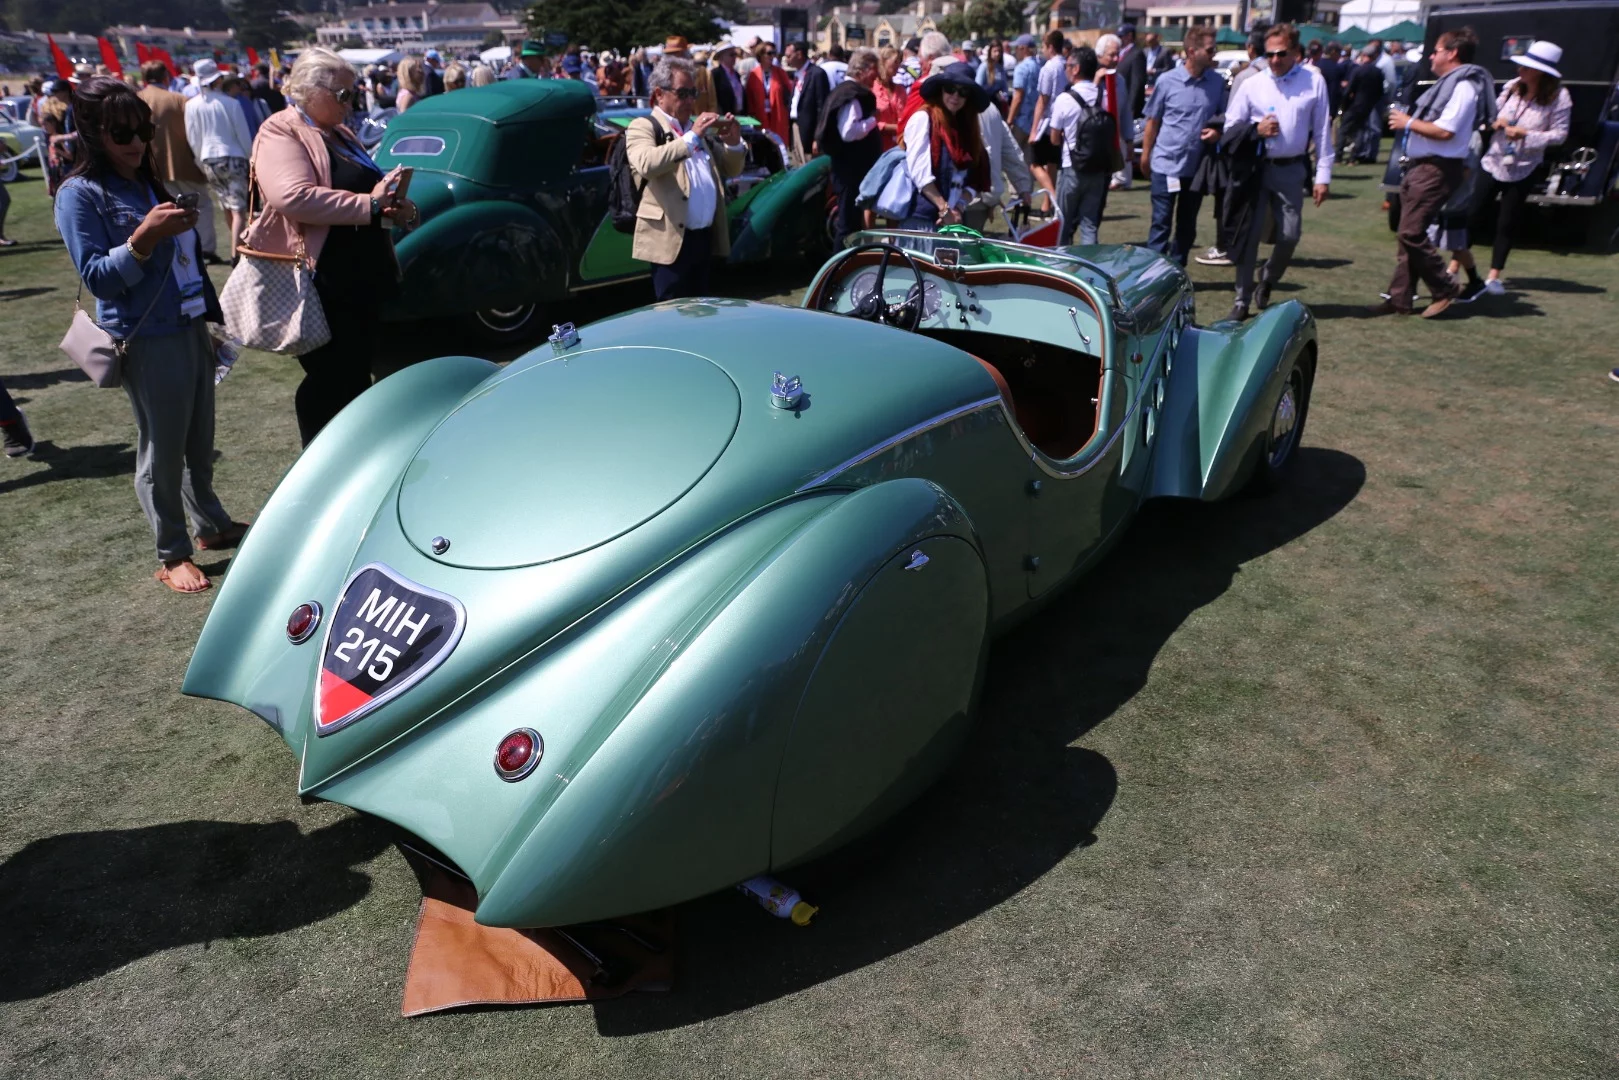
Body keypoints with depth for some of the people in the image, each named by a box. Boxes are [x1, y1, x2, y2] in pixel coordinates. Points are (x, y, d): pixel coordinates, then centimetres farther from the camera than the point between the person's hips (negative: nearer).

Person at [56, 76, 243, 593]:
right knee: (161, 450, 0)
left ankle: (211, 524, 31)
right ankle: (172, 556, 10)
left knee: (199, 441, 16)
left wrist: (214, 311, 19)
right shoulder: (80, 195, -7)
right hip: (146, 338, -7)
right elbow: (96, 277, -13)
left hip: (192, 328, 7)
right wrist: (143, 240, -24)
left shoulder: (155, 180, 14)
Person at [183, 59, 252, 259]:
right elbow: (244, 135, -5)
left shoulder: (191, 105, -2)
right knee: (239, 209, -5)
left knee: (228, 208, 17)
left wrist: (201, 160, 17)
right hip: (233, 158, -4)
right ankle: (235, 254, -15)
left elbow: (192, 139, 3)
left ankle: (238, 246, 29)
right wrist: (250, 158, 9)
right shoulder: (230, 103, -10)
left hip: (208, 161, 4)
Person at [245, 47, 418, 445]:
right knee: (327, 381, -1)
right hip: (322, 283, -9)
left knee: (356, 375, 16)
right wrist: (369, 203, -26)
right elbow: (294, 197, -27)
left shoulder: (340, 134, 17)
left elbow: (364, 191, 29)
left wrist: (396, 210, 6)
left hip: (362, 278, 9)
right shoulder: (281, 134, -10)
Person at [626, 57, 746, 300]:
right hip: (672, 240, -7)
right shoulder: (643, 126, -3)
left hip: (706, 237, 7)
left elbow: (731, 170, 22)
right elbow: (646, 165, -24)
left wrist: (734, 143, 1)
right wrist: (691, 138, -23)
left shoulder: (699, 128, 19)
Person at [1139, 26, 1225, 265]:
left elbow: (1224, 117, 12)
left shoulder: (1217, 82, 2)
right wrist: (1145, 155, 4)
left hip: (1198, 165, 3)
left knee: (1187, 225, 11)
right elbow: (1153, 120, 3)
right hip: (1166, 163, -3)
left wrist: (1218, 131, -10)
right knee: (1161, 223, -1)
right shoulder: (1167, 81, -5)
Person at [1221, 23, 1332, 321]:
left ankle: (1267, 279, 32)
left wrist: (1323, 176, -4)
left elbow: (1323, 132, -1)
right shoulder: (1251, 85, 0)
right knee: (1249, 233, 0)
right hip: (1255, 168, 0)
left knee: (1289, 236, 4)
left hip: (1291, 170, 0)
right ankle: (1242, 299, 9)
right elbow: (1231, 128, 5)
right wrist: (1256, 130, -14)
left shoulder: (1314, 82, -2)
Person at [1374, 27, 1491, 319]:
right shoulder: (1449, 83, 17)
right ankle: (1400, 298, 13)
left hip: (1435, 170, -10)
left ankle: (1445, 289, 1)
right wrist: (1408, 122, 5)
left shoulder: (1463, 86, -14)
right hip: (1421, 166, 10)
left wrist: (1408, 123, -12)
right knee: (1408, 233, 9)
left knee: (1411, 232, -12)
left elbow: (1445, 131, -22)